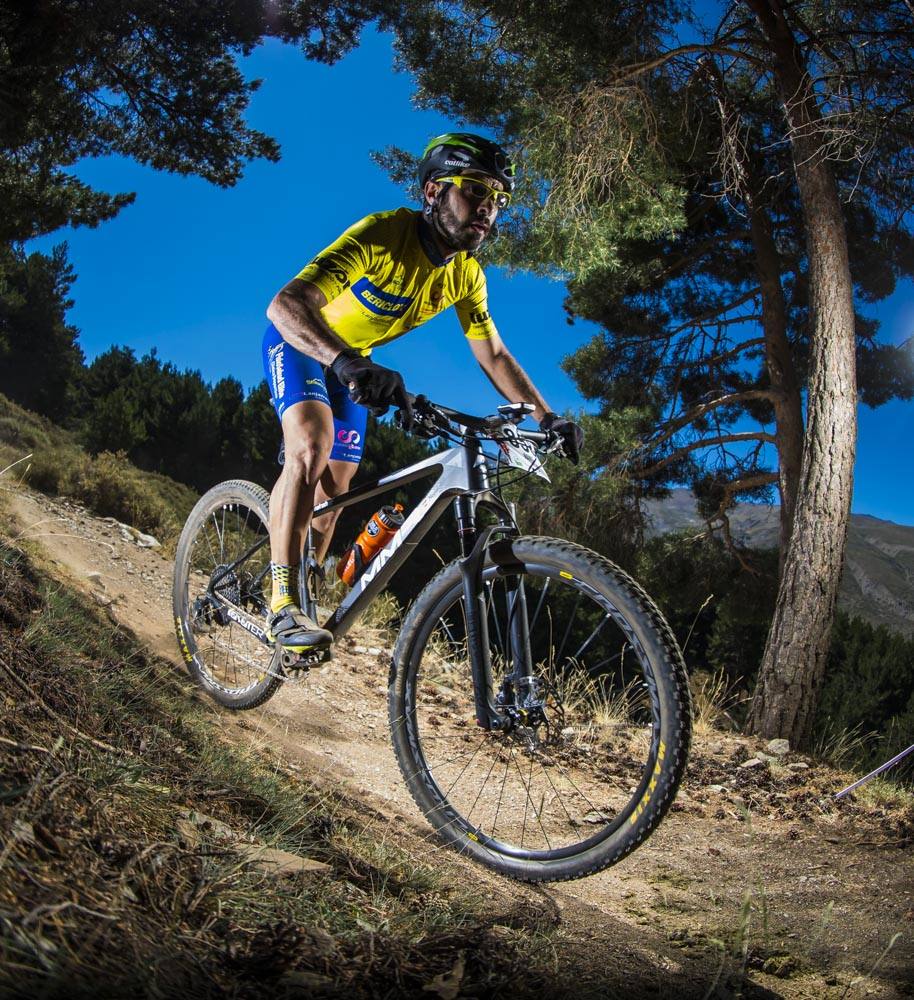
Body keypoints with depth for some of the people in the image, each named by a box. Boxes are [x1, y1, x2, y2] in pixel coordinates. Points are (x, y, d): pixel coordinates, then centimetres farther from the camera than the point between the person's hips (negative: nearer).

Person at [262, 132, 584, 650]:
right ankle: (284, 604, -28)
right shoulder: (381, 236, -35)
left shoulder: (467, 274, -14)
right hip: (300, 341, -6)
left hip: (355, 360, 6)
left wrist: (547, 417, -14)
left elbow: (494, 354, -3)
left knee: (336, 486, 6)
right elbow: (285, 305, -47)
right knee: (312, 446, -31)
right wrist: (347, 363, -65)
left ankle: (305, 596, 26)